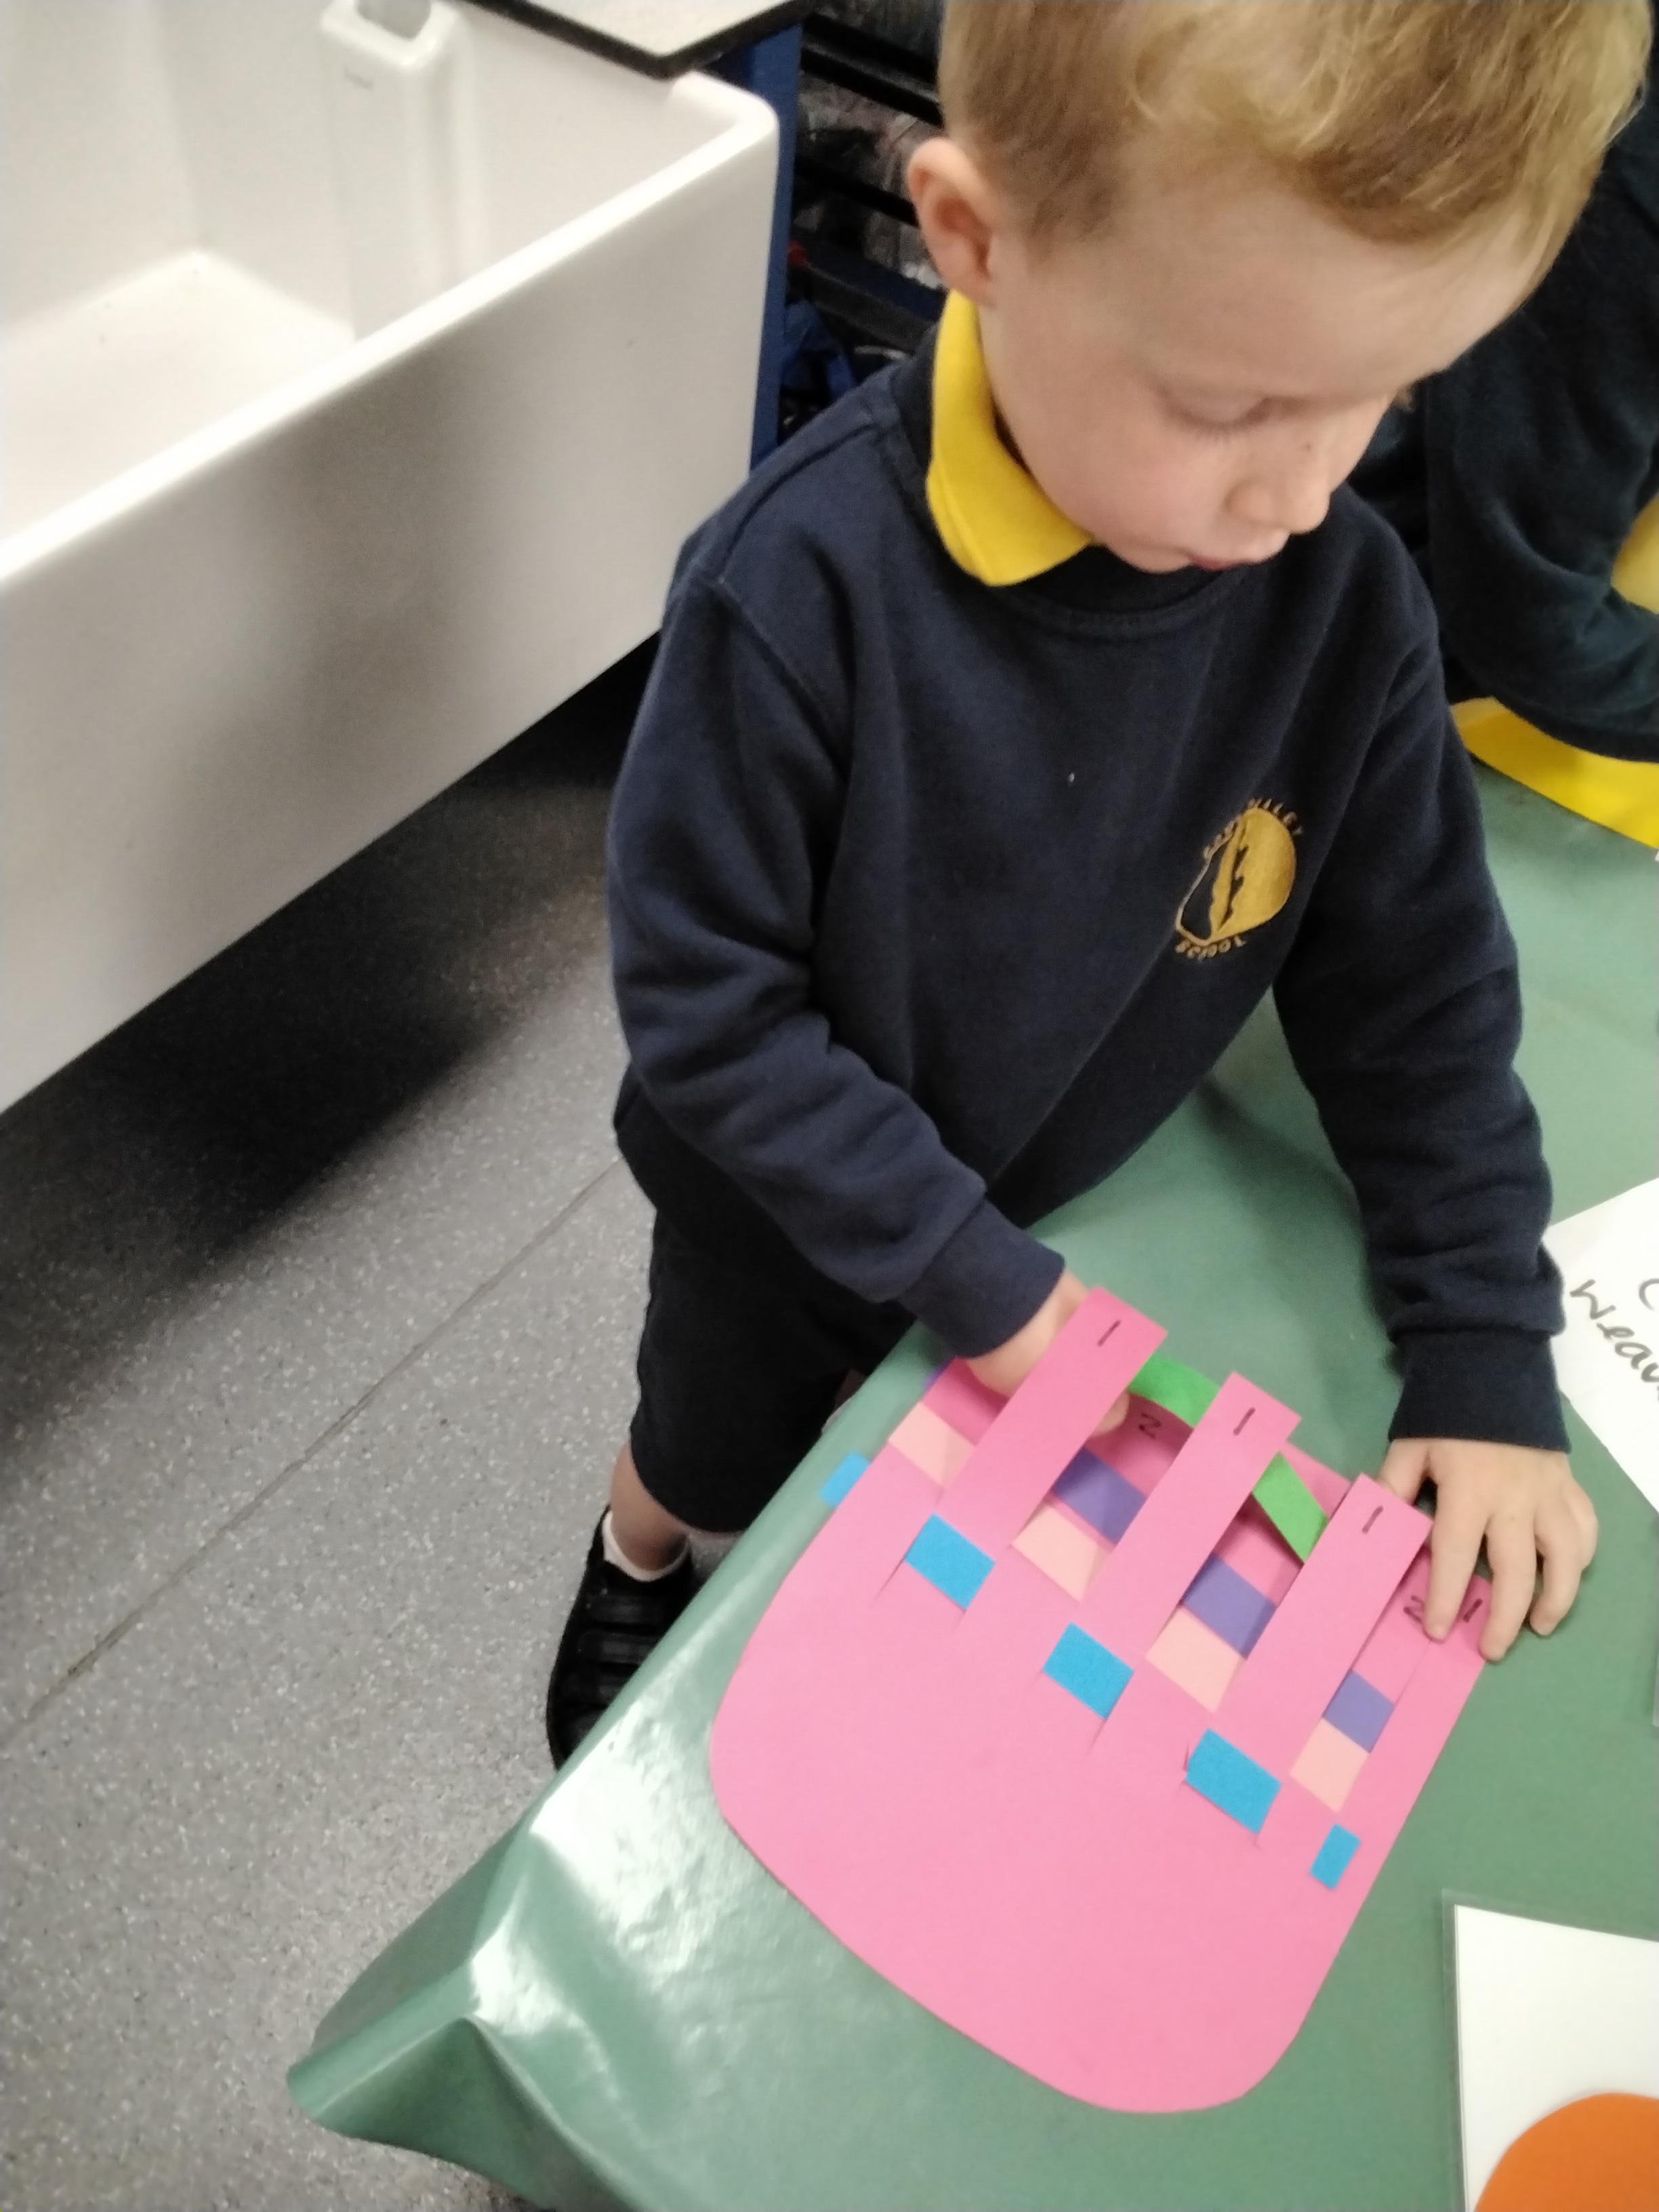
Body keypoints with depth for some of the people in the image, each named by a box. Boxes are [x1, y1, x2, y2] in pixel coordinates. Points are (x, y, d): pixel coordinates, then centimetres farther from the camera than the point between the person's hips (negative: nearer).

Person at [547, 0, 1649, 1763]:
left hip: (1069, 1211, 3)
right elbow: (704, 1003, -26)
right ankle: (635, 1570, 63)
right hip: (789, 1224, -2)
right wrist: (961, 1266, -25)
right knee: (711, 1465, 28)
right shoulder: (803, 589, -35)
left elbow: (1414, 987, -11)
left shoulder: (1346, 601, -22)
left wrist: (1487, 1357, -13)